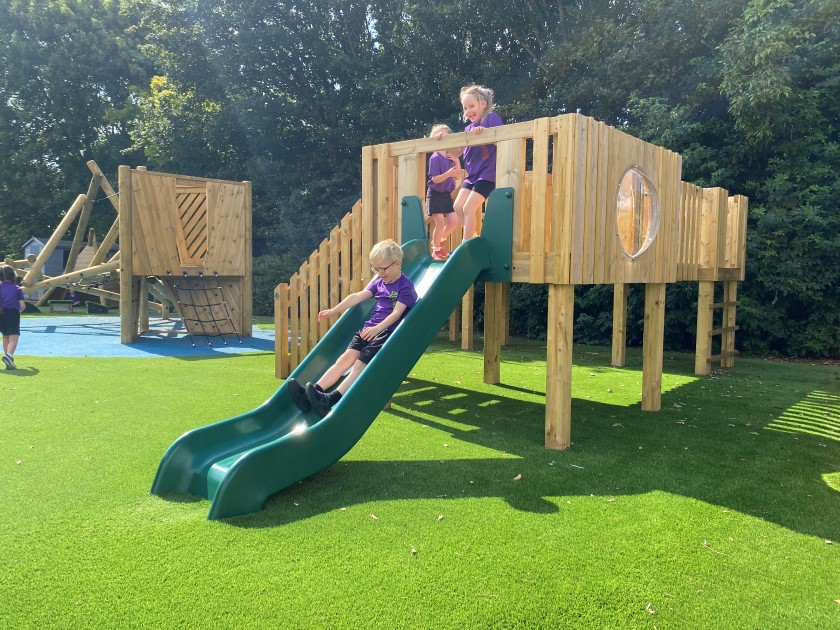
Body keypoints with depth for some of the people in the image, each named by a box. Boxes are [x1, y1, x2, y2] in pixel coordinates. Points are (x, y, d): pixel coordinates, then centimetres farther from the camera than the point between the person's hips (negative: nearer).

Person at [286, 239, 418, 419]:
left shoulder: (405, 286, -4)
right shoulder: (379, 282, 18)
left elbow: (397, 312, -16)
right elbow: (357, 297, 14)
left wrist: (377, 328, -28)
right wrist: (333, 310, 7)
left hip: (388, 331, -6)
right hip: (369, 328, 7)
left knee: (360, 364, -21)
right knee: (345, 358, -10)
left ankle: (330, 400, -36)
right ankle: (310, 393, -22)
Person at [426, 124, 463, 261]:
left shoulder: (451, 156, 7)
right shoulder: (435, 158, -13)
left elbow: (458, 177, 7)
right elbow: (435, 179, -19)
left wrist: (457, 162, -6)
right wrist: (448, 173, -33)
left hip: (446, 194, 6)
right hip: (435, 194, -6)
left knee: (454, 220, -1)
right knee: (440, 223, -9)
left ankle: (439, 241, 23)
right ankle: (436, 250, 7)